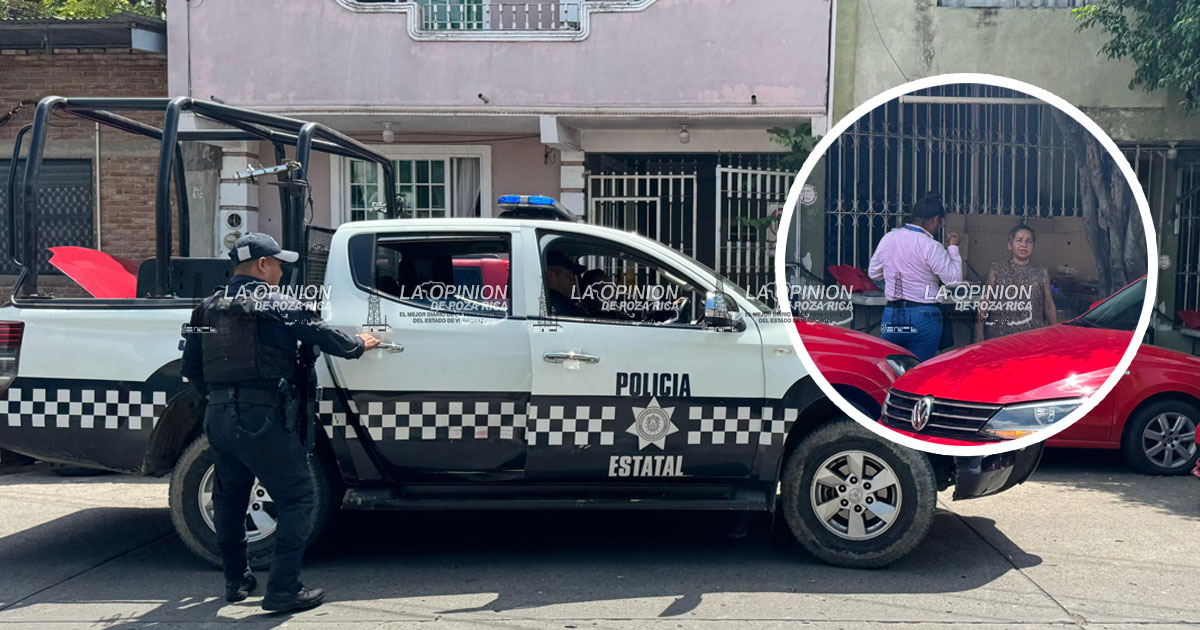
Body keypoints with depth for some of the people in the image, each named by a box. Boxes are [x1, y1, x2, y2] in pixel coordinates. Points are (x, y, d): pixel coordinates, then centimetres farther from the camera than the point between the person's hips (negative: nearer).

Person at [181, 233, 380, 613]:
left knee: (229, 497, 21)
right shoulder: (277, 306, -5)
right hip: (261, 418, -7)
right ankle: (283, 589, -5)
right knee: (296, 497, -1)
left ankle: (236, 580, 32)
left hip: (218, 416, 7)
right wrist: (359, 345, 19)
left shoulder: (209, 308, 13)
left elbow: (190, 366, 15)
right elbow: (322, 335, 1)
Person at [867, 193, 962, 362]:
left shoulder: (888, 238, 5)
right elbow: (954, 279, -8)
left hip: (891, 316, 5)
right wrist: (953, 248, 3)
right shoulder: (931, 246, -11)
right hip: (923, 316, -5)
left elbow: (873, 273, 16)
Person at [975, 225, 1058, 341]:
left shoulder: (1042, 274, 9)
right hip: (999, 335, -1)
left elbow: (1049, 307, 13)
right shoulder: (997, 271, 5)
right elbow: (985, 303, 4)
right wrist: (979, 332, -2)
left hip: (1033, 336, 1)